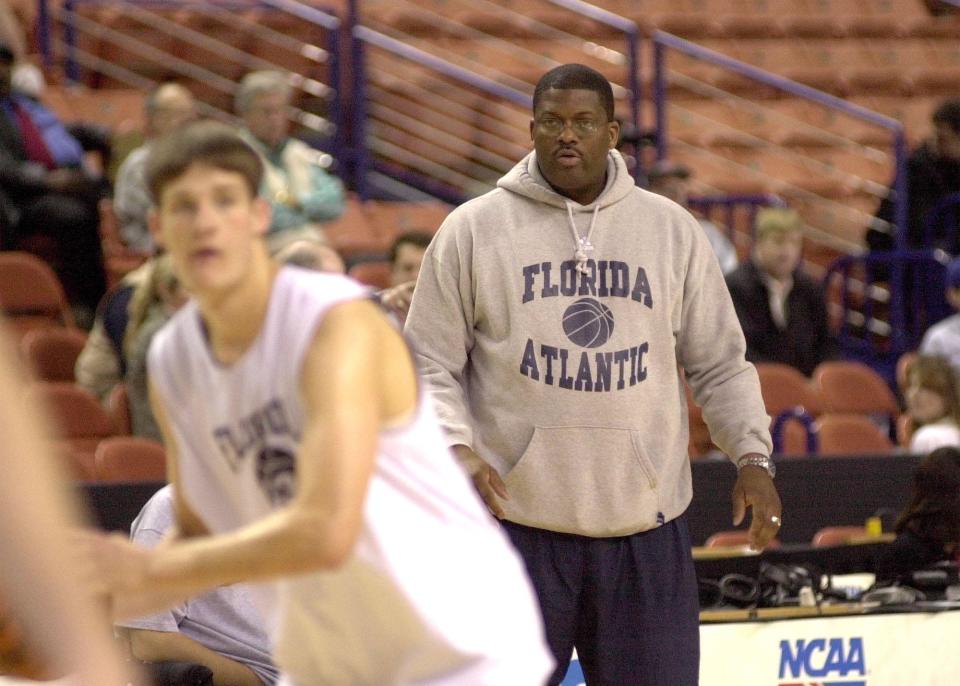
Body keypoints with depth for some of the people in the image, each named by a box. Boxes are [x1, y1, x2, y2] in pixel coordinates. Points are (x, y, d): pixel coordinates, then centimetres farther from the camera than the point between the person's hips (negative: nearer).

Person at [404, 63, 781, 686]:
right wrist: (457, 447, -13)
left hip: (647, 526, 2)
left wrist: (752, 455, -1)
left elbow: (719, 362, 13)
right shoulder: (473, 230, 2)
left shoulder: (672, 230, 8)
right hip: (517, 515, -2)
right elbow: (430, 364, 4)